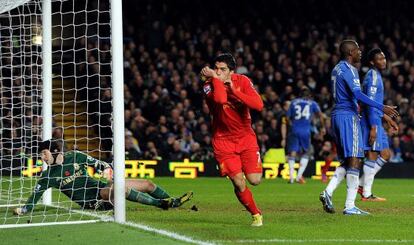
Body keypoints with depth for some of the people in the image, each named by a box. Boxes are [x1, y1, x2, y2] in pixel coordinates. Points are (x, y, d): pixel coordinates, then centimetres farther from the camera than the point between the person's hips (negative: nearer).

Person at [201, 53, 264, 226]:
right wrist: (215, 79, -26)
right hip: (223, 139, -1)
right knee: (238, 183, -10)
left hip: (246, 136, 2)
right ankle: (256, 214, 13)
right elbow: (220, 99, -38)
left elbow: (258, 105, -21)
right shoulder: (209, 86, -14)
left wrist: (234, 91, -24)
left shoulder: (242, 81, -7)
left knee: (254, 180, -10)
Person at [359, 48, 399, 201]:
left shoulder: (375, 75, 19)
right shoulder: (373, 76, -12)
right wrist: (373, 127, -23)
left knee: (385, 154, 11)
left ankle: (362, 185, 12)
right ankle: (366, 194, -4)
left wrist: (387, 119, 27)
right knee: (372, 155, -7)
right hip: (371, 121, -10)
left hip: (375, 121, 10)